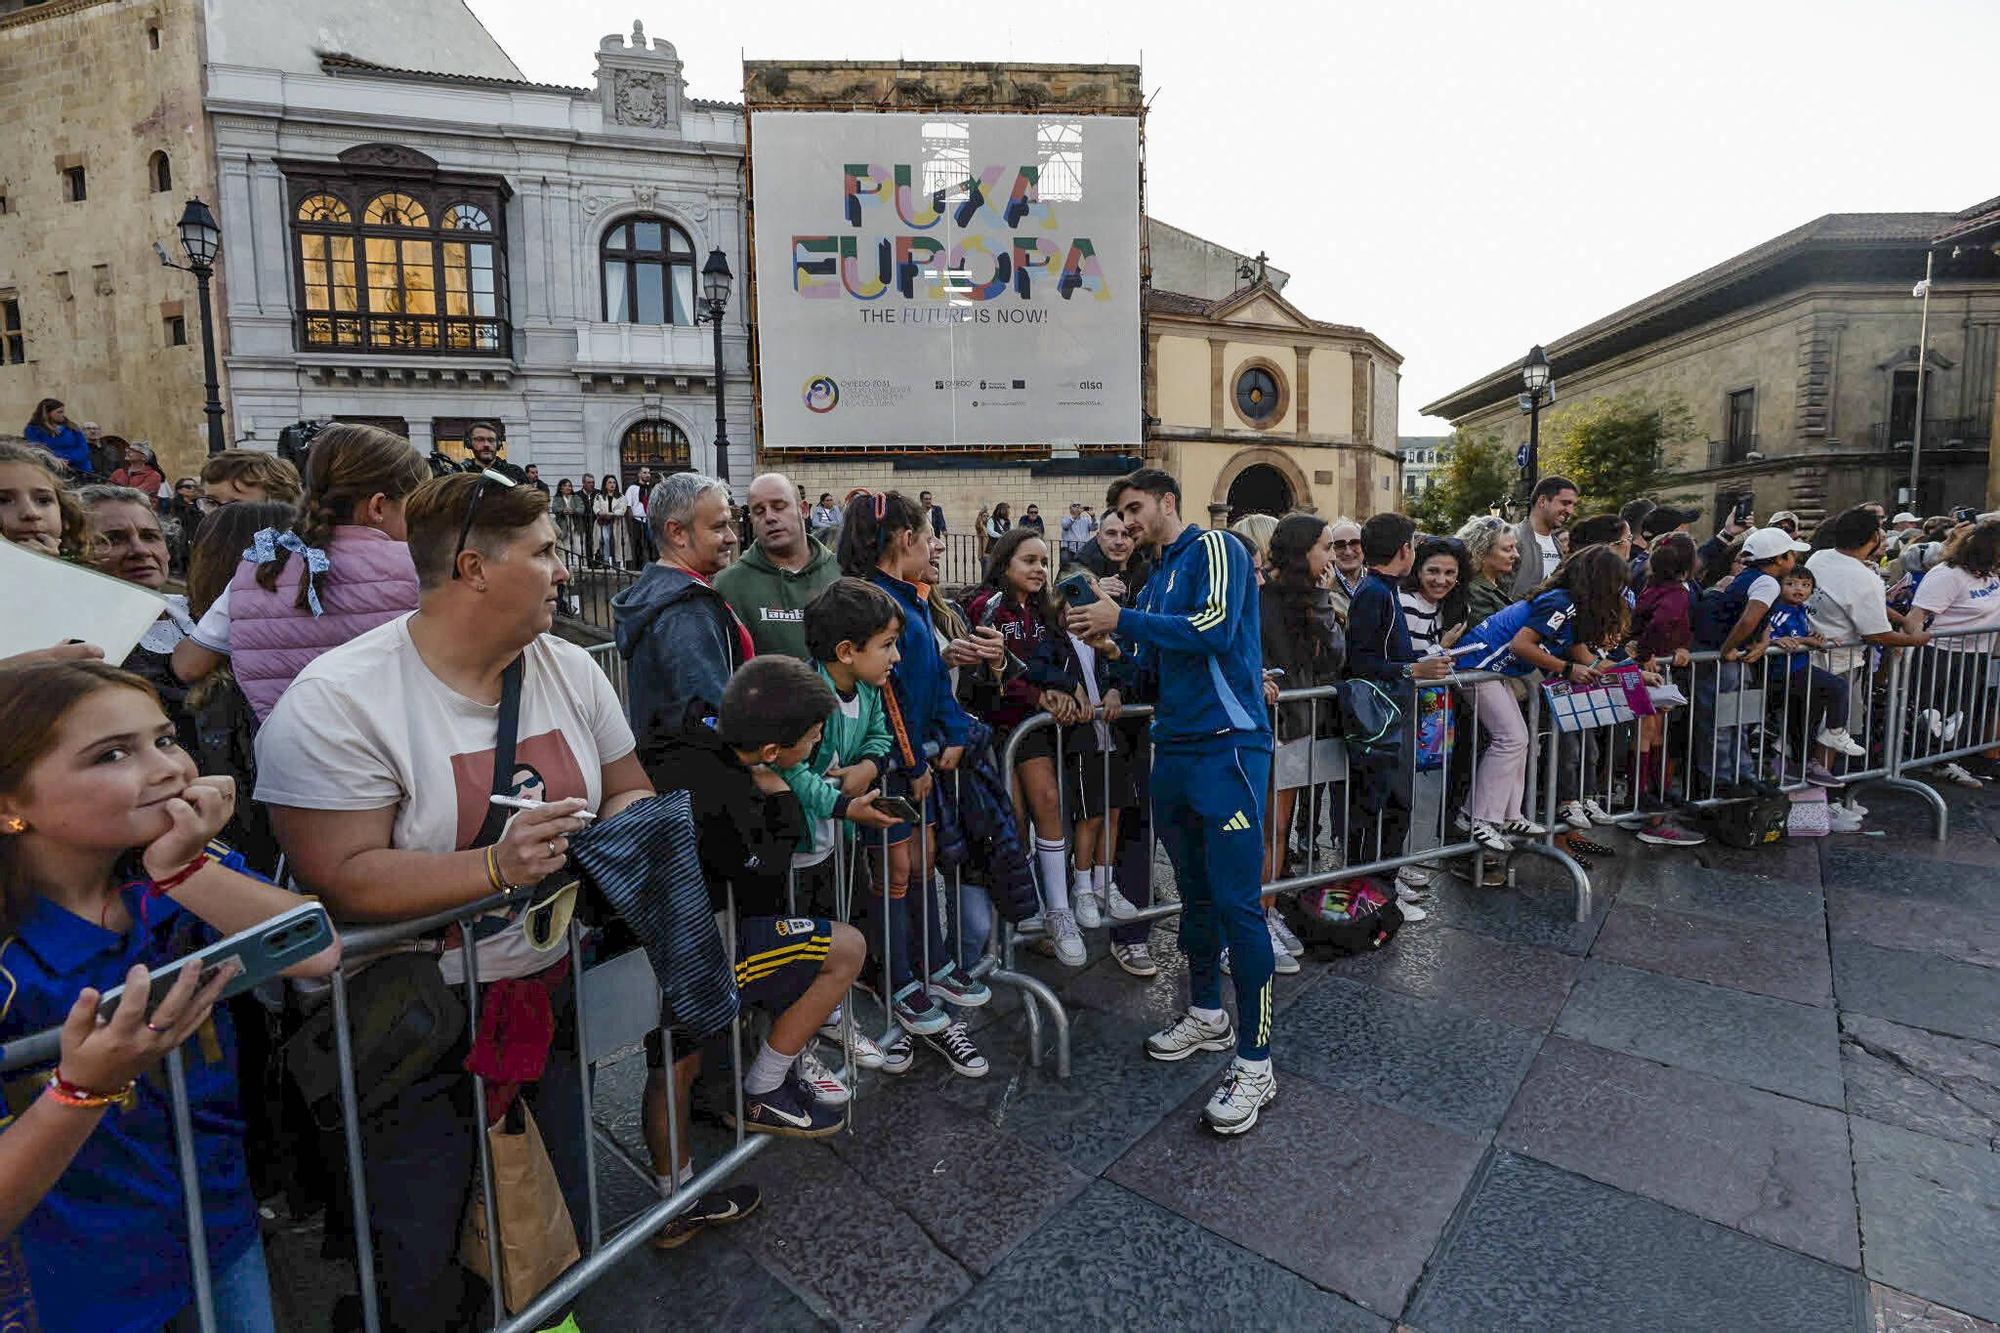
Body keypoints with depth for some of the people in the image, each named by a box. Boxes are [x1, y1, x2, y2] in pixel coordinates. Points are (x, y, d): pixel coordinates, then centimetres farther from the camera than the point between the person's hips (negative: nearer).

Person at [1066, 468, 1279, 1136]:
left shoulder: (1213, 548, -3)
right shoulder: (1155, 579, 20)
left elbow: (1216, 628, -20)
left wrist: (1124, 620, -15)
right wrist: (1112, 648, 3)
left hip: (1227, 745, -8)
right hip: (1174, 749, 9)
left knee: (1237, 901, -7)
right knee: (1195, 890, 17)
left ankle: (1255, 1062, 4)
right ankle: (1207, 1014, 34)